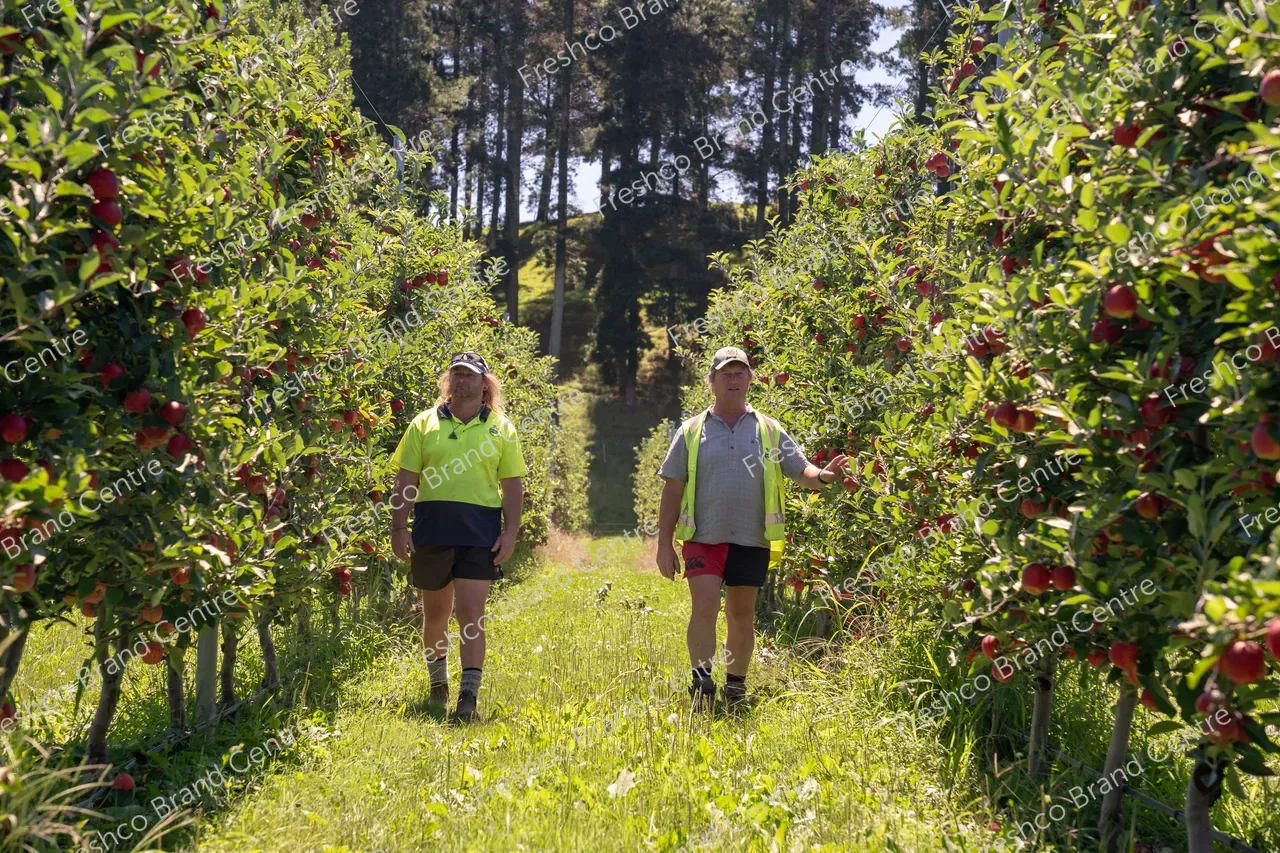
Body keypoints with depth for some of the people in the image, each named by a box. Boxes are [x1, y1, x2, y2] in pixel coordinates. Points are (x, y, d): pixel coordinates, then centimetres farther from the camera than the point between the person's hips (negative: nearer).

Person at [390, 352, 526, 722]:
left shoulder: (501, 428, 8)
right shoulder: (424, 424, 8)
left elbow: (513, 484, 7)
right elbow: (405, 480, 6)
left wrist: (510, 532, -2)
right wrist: (399, 528, -2)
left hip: (481, 531, -2)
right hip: (432, 528, 2)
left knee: (470, 614, -9)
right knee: (435, 613, 14)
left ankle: (468, 695, -7)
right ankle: (438, 679, 37)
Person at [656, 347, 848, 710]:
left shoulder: (769, 431, 9)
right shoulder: (692, 431, 6)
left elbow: (801, 469, 3)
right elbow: (673, 489, 6)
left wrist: (822, 476, -22)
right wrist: (664, 543, 2)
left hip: (751, 540, 2)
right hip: (703, 537, -1)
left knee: (742, 618, 10)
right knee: (705, 607, -15)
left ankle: (735, 688, 24)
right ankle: (701, 685, -10)